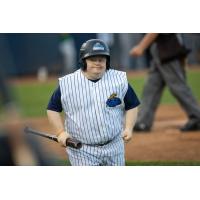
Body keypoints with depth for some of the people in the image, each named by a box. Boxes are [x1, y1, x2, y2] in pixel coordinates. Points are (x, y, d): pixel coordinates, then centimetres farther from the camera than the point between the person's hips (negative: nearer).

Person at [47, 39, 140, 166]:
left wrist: (128, 128, -8)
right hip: (81, 151, -2)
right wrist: (61, 132, -9)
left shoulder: (119, 80, -1)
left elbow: (131, 106, 7)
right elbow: (53, 109, 4)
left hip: (114, 147, 2)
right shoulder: (66, 84, -5)